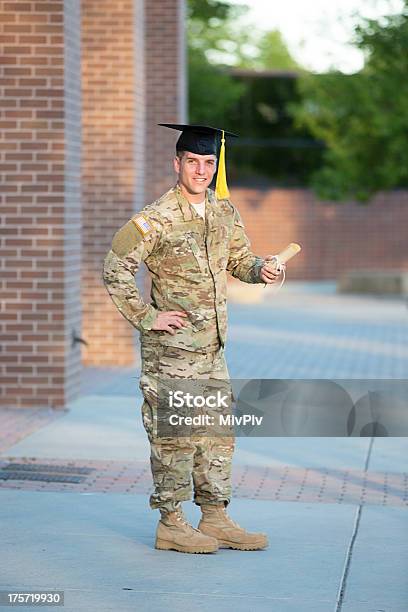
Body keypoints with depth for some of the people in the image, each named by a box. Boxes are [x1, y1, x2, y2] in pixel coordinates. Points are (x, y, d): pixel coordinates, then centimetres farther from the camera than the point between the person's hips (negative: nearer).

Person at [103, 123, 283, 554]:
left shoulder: (224, 211, 8)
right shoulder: (157, 219, -14)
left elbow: (238, 259, 20)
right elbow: (116, 269, -16)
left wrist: (260, 270, -2)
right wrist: (146, 318, -15)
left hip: (213, 346, 7)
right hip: (171, 347, -7)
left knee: (218, 433, 11)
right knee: (174, 434, -3)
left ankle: (215, 519, 21)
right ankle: (171, 524, 6)